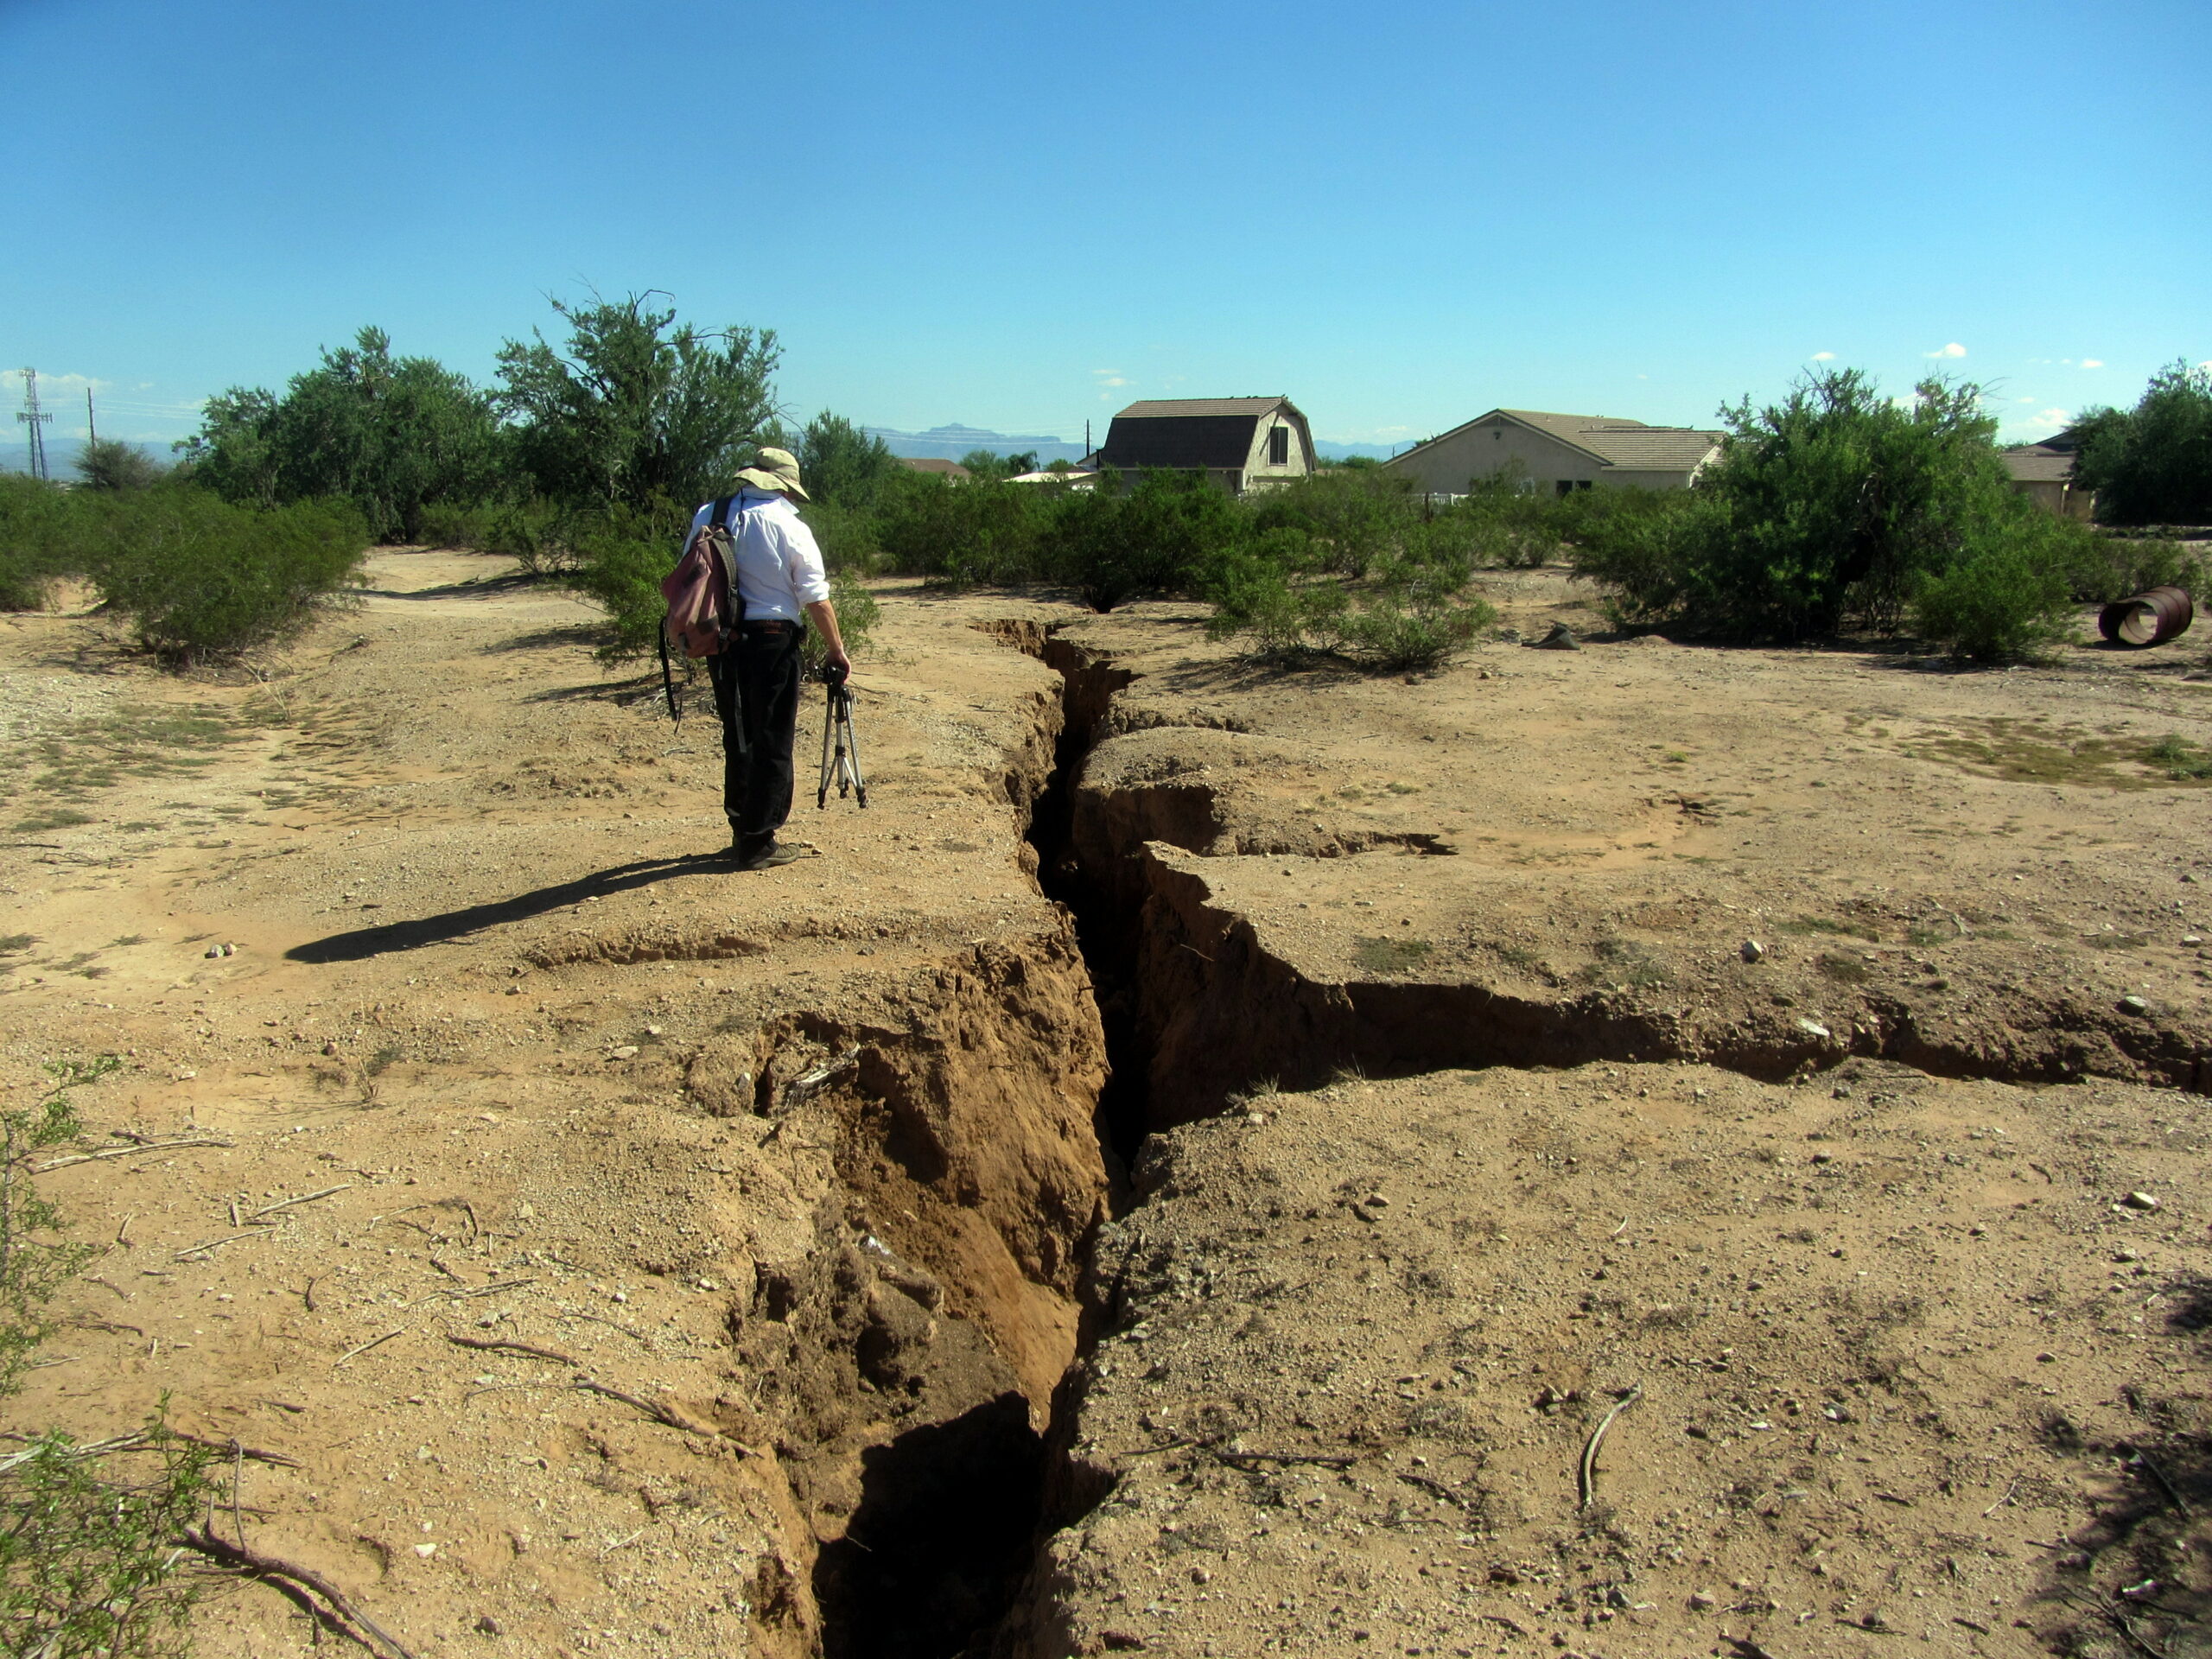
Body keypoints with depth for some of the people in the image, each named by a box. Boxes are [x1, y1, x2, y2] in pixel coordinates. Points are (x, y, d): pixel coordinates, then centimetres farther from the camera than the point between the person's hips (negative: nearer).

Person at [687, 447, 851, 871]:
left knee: (737, 739, 17)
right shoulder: (790, 527, -8)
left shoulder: (706, 517, 4)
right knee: (772, 745, 4)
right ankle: (757, 844, 7)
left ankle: (741, 832, 27)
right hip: (772, 642, -5)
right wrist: (836, 650, 3)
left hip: (720, 642, 5)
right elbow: (816, 599, -8)